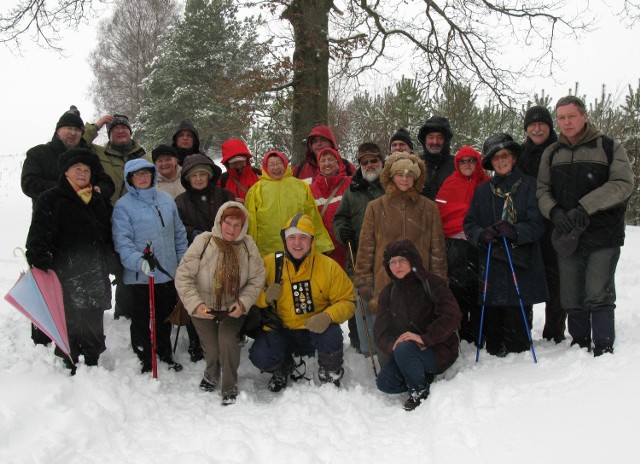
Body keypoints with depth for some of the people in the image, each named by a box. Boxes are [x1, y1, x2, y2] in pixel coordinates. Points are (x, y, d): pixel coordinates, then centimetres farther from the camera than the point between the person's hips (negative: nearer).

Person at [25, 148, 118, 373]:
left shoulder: (98, 201, 16)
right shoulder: (51, 200, -3)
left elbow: (110, 235, 24)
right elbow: (39, 237, -10)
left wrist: (112, 263, 20)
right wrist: (41, 266, -20)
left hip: (96, 277, 6)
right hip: (67, 277, -6)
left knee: (94, 325, 12)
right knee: (71, 323, -3)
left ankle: (93, 364, 25)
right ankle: (71, 366, 10)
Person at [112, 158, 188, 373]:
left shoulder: (167, 200, 7)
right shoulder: (123, 206, -9)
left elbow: (179, 233, 13)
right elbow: (122, 240, -17)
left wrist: (183, 261, 11)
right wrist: (139, 261, -30)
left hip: (169, 273, 5)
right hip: (139, 275, -4)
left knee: (165, 316, 19)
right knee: (141, 320, 8)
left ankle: (165, 354, 37)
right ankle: (145, 360, 24)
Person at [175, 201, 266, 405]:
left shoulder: (248, 246, -10)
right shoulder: (203, 242, -17)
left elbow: (257, 279, -4)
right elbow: (183, 276, -13)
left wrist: (243, 303, -16)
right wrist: (195, 305, -21)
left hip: (233, 309, 1)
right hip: (204, 309, 0)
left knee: (228, 340, -20)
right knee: (212, 349, -3)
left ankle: (229, 387, 3)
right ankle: (211, 374, 34)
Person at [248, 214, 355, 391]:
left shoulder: (329, 266, -8)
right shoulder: (269, 263, -6)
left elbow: (347, 301, -7)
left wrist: (328, 316, -27)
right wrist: (265, 297, -24)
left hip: (317, 331, -1)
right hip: (281, 331, 1)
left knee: (331, 335, -33)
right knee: (260, 355, -25)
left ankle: (330, 376, 1)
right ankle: (283, 368, 14)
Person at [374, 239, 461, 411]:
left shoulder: (432, 283, -11)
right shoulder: (388, 293, 6)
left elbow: (451, 316, -23)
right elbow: (381, 330, 0)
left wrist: (424, 338, -30)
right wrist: (392, 345, -22)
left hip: (438, 351, -6)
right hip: (405, 353, 6)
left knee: (404, 349, -34)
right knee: (384, 383, -16)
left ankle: (420, 392, -10)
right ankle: (425, 377, 8)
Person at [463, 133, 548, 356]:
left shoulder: (528, 185, 3)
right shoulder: (482, 190, 13)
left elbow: (537, 224, -4)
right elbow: (469, 224, 9)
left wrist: (515, 231, -22)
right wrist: (481, 234, -12)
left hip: (521, 264, -2)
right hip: (491, 265, 3)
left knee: (518, 319, -3)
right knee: (492, 317, 2)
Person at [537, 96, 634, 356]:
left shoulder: (609, 148, 1)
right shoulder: (552, 153, 13)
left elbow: (623, 184, -10)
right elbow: (542, 190, 10)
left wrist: (584, 207, -19)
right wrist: (555, 212, -11)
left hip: (603, 236, -4)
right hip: (566, 237, 4)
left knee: (598, 295, -9)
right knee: (572, 298, 7)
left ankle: (604, 350, 0)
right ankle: (579, 345, 22)